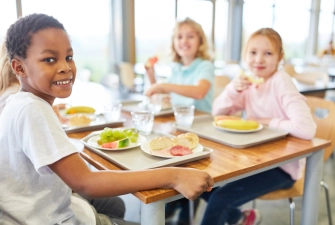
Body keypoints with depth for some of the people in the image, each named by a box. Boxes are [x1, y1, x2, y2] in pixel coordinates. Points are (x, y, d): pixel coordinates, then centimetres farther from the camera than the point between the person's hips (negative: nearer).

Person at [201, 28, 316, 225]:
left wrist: (267, 121, -18)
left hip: (282, 165, -7)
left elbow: (306, 128, -33)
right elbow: (218, 112, 3)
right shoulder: (249, 82, 1)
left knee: (220, 198, -20)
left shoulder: (281, 82, -20)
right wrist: (234, 89, -14)